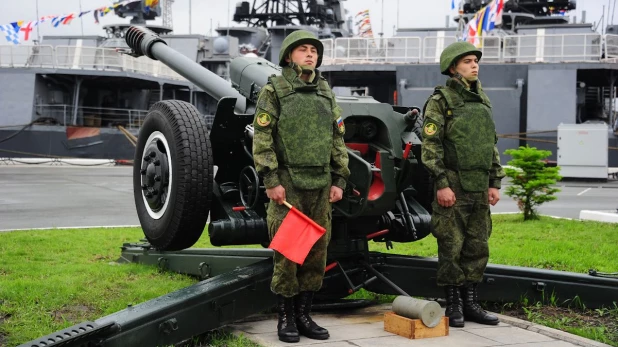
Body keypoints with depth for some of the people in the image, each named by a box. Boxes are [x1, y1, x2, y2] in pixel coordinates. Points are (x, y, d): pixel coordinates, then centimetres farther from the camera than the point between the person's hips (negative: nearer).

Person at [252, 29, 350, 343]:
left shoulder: (326, 93, 13)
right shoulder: (273, 90, -1)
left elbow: (338, 140, 14)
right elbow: (261, 138, -7)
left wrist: (339, 180, 7)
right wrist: (271, 181, -14)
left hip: (320, 186, 5)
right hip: (287, 183, -5)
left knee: (316, 252, 6)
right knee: (286, 253, -3)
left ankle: (303, 314, 16)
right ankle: (285, 318, 8)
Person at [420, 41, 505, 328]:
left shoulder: (482, 101, 16)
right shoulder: (440, 101, -5)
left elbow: (492, 146, 20)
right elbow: (430, 146, -11)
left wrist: (495, 183, 13)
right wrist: (441, 183, -17)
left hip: (480, 189, 7)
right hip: (453, 187, -7)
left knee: (478, 248, 9)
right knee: (451, 247, -2)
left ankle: (470, 302, 18)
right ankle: (453, 304, 8)